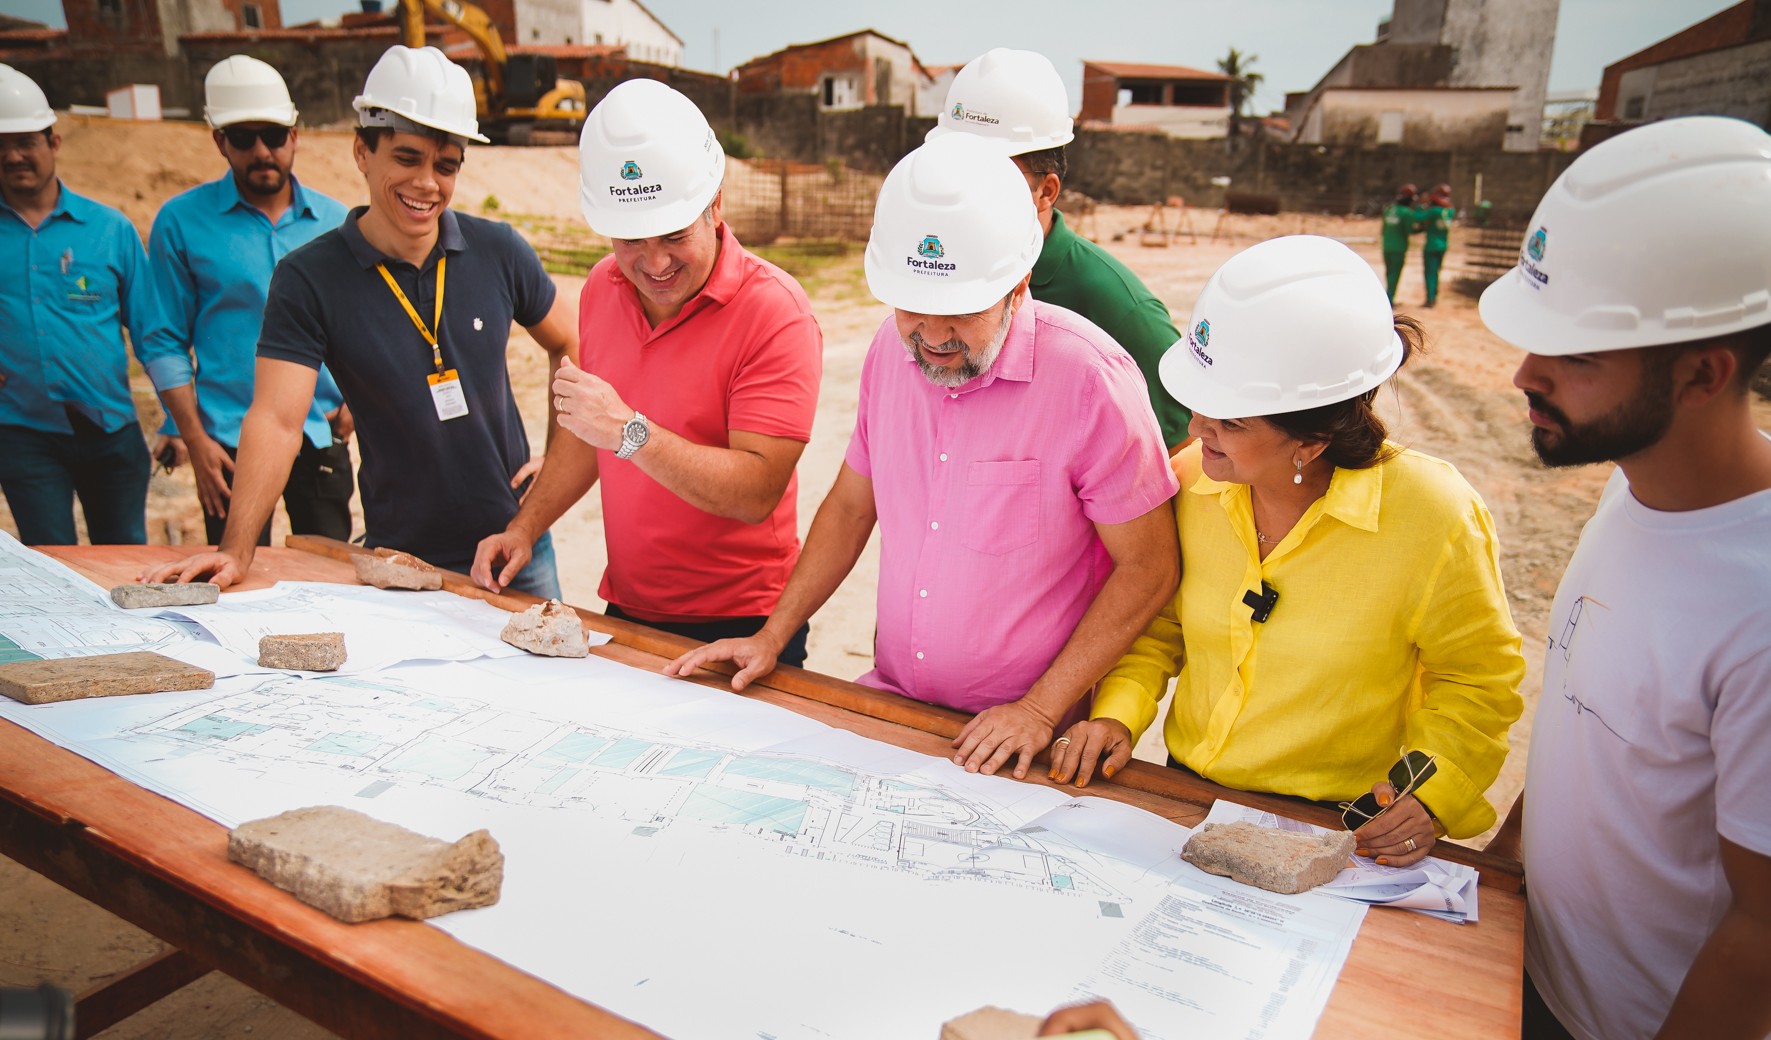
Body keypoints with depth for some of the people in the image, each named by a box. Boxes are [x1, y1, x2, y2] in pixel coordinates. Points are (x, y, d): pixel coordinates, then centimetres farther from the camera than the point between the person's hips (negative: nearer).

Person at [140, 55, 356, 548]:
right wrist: (195, 440, -8)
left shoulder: (333, 220, 6)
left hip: (321, 434, 3)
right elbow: (164, 342, -1)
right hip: (230, 441, -2)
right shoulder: (181, 221, -1)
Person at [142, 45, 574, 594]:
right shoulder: (308, 279, -10)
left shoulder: (498, 251, -3)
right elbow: (277, 419, -17)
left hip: (518, 544, 2)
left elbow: (569, 347, 11)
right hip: (400, 558, -2)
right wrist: (236, 549, -27)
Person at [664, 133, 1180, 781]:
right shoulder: (893, 347, 1)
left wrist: (1041, 709, -13)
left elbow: (1149, 566, -11)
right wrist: (772, 637, 9)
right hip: (887, 700, 4)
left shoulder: (1089, 376, -17)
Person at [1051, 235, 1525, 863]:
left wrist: (1432, 795, -14)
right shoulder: (1190, 482, -6)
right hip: (1186, 799, 4)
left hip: (1338, 829, -3)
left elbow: (1478, 679, -1)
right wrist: (1119, 712, -5)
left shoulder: (1432, 516, -16)